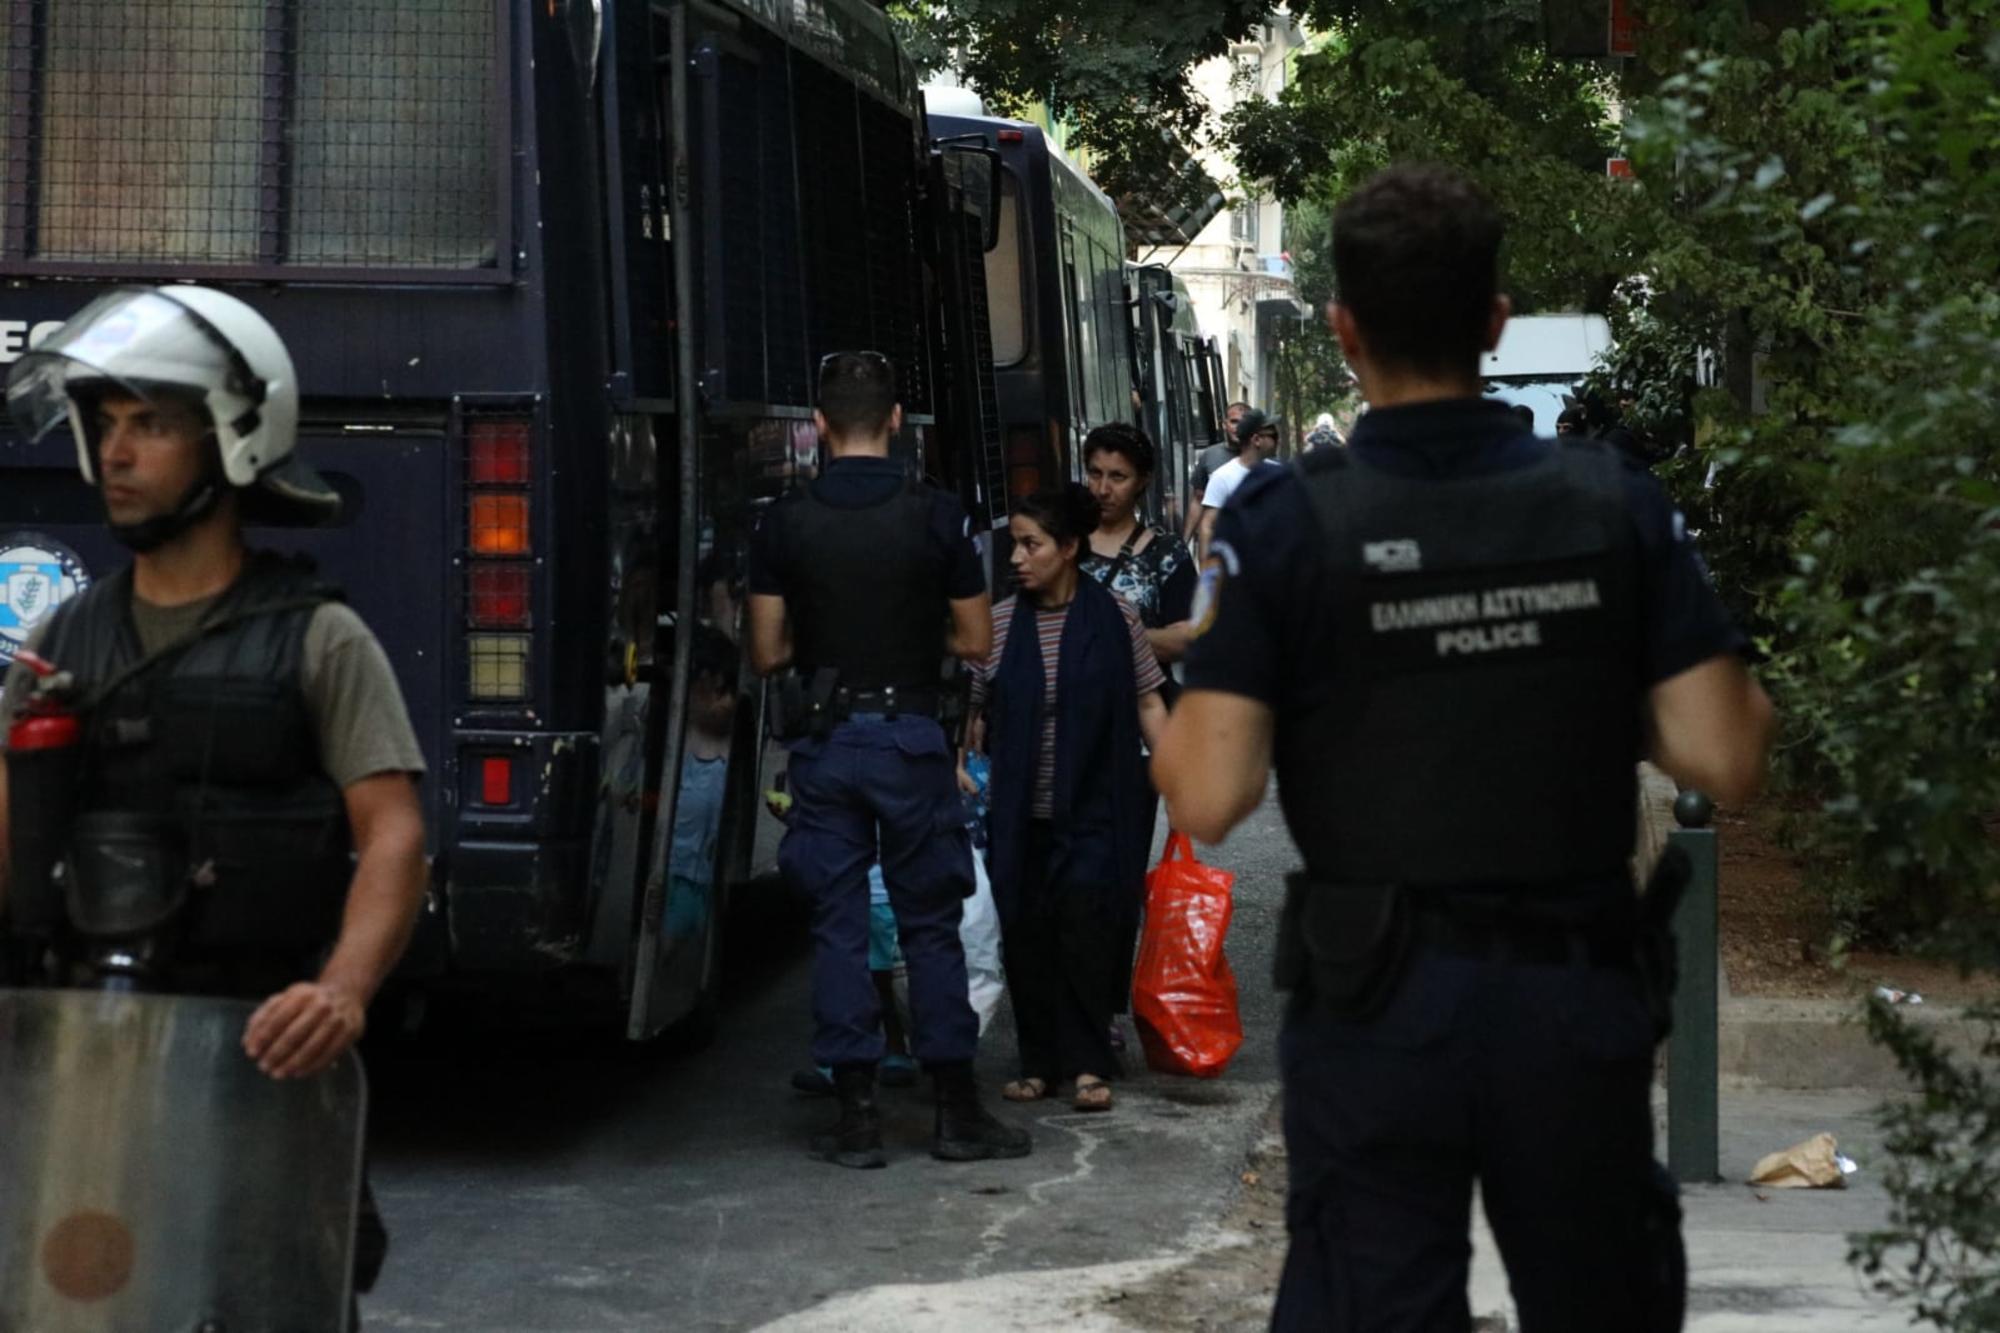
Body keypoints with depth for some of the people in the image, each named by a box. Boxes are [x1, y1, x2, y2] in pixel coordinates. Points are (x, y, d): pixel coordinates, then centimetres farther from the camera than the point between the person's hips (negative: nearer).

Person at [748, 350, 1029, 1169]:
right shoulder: (936, 517, -5)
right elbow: (975, 641, -1)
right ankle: (956, 1111, 11)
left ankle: (856, 1116, 6)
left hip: (823, 740, 1)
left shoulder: (786, 523, -3)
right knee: (930, 926, 7)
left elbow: (766, 652, -1)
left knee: (838, 926, 6)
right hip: (910, 736, -1)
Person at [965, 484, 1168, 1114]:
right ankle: (1039, 1063, 15)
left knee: (1086, 928, -10)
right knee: (1027, 936, 4)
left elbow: (1148, 704, 3)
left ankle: (1089, 1066, 1)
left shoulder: (1115, 617, -1)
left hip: (1094, 811, -3)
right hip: (1020, 815, 3)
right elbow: (968, 708, 10)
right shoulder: (998, 624, 4)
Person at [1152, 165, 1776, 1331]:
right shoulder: (1616, 503, -4)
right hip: (1581, 996, 2)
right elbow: (1725, 762, -7)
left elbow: (1211, 802, -15)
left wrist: (1161, 718, 6)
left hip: (1380, 1004, -2)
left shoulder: (1285, 524, -10)